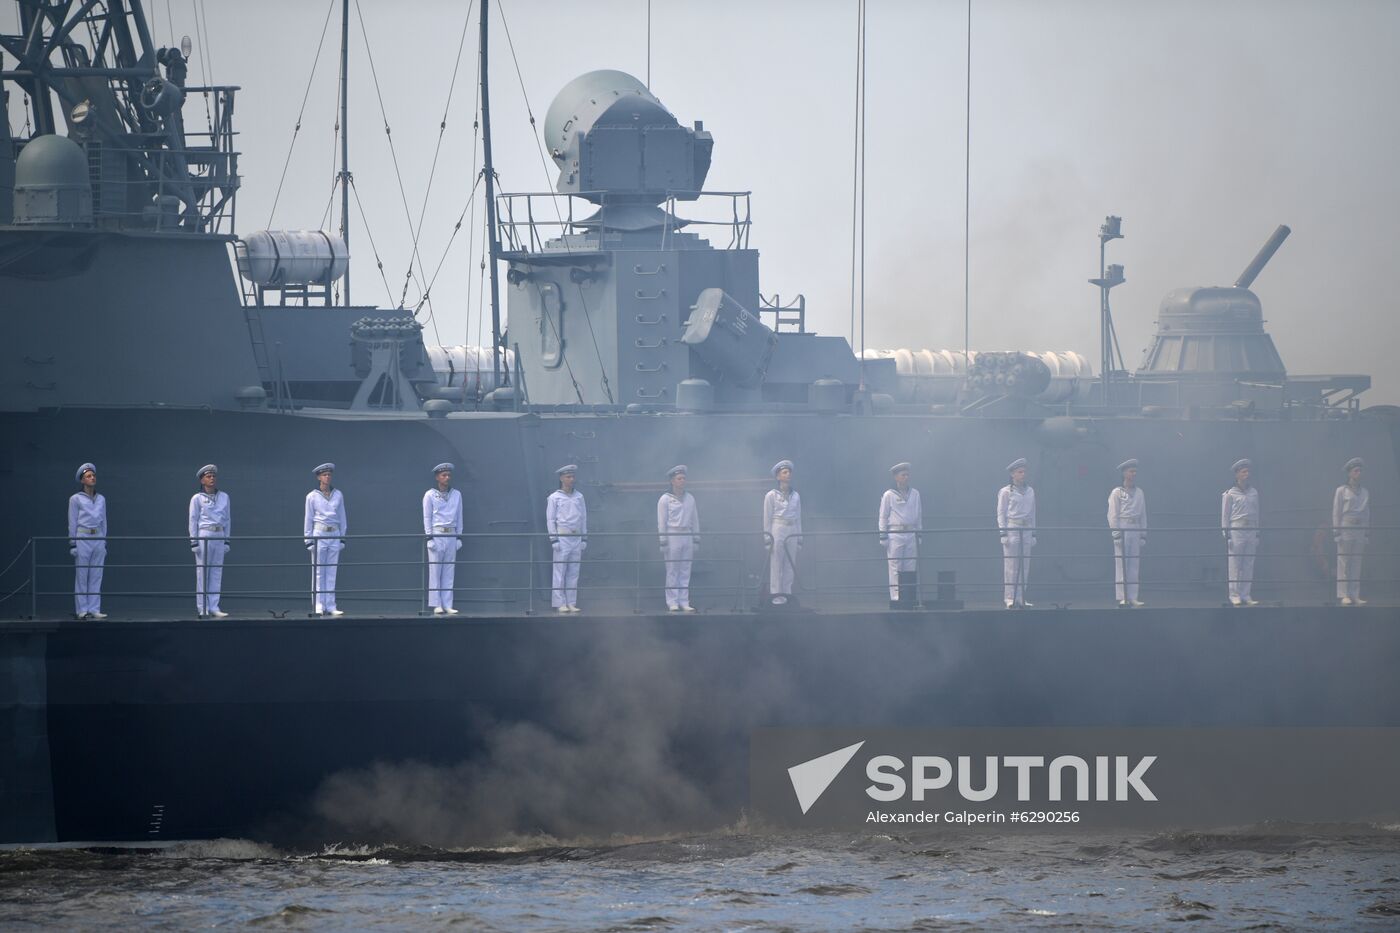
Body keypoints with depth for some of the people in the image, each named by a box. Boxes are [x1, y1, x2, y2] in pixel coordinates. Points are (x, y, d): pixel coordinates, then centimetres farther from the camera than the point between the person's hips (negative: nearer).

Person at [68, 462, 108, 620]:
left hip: (98, 539, 4)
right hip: (82, 538, -4)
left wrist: (104, 542, 13)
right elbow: (72, 523, -1)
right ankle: (82, 610, -1)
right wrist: (73, 544, -6)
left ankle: (94, 609, 5)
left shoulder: (101, 499, 13)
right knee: (81, 576, -3)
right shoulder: (75, 499, 0)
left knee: (96, 577, 3)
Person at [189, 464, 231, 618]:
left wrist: (226, 540, 13)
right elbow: (193, 520, -1)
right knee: (202, 572, -4)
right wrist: (194, 542, -7)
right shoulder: (197, 498, 0)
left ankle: (214, 607, 5)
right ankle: (202, 608, -3)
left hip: (219, 536, 4)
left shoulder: (224, 497, 12)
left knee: (217, 572, 3)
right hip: (203, 535, -4)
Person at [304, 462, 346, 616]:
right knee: (318, 572, -4)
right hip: (319, 535, -3)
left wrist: (342, 538, 11)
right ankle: (319, 606, -3)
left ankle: (330, 606, 3)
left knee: (331, 573, 2)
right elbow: (308, 519, 2)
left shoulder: (338, 495, 9)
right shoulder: (312, 496, 1)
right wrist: (308, 540, -2)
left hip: (334, 535, 3)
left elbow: (342, 517, 14)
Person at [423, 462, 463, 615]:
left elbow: (459, 517, 15)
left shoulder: (456, 495, 12)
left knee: (449, 573, 2)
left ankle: (447, 605, 3)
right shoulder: (430, 495, 1)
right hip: (436, 534, -4)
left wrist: (459, 536, 10)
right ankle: (436, 605, -4)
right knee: (435, 571, -5)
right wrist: (429, 537, -8)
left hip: (451, 535, 4)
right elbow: (427, 517, -1)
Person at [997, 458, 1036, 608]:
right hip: (1011, 529, -5)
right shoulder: (1006, 492, 0)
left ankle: (1020, 599, 6)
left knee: (1024, 566, 3)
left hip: (1026, 529, 5)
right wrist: (1003, 533, -9)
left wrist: (1033, 534, 15)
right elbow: (1001, 514, -2)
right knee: (1010, 566, -7)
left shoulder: (1030, 491, 15)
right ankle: (1010, 599, -6)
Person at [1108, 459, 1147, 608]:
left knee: (1134, 566, 4)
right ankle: (1122, 599, -7)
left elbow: (1143, 515, 16)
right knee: (1121, 565, -6)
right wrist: (1116, 535, -12)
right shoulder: (1117, 493, 0)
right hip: (1122, 529, -5)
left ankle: (1132, 598, 5)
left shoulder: (1139, 493, 15)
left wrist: (1143, 535, 11)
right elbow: (1113, 515, -4)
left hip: (1135, 530, 5)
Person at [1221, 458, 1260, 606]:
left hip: (1251, 531, 5)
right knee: (1235, 565, -6)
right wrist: (1226, 536, -7)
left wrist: (1257, 535, 15)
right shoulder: (1230, 494, 0)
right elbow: (1225, 516, 0)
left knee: (1248, 565, 3)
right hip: (1236, 531, -5)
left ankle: (1245, 595, 7)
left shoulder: (1254, 493, 14)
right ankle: (1234, 596, -4)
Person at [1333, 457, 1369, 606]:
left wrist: (1367, 533, 11)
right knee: (1344, 563, -6)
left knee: (1357, 564, 1)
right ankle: (1344, 595, -6)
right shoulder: (1342, 491, 3)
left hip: (1359, 531, 4)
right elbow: (1336, 512, 1)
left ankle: (1355, 595, 2)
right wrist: (1337, 533, -6)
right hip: (1345, 528, -4)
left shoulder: (1365, 492, 15)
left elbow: (1367, 513, 17)